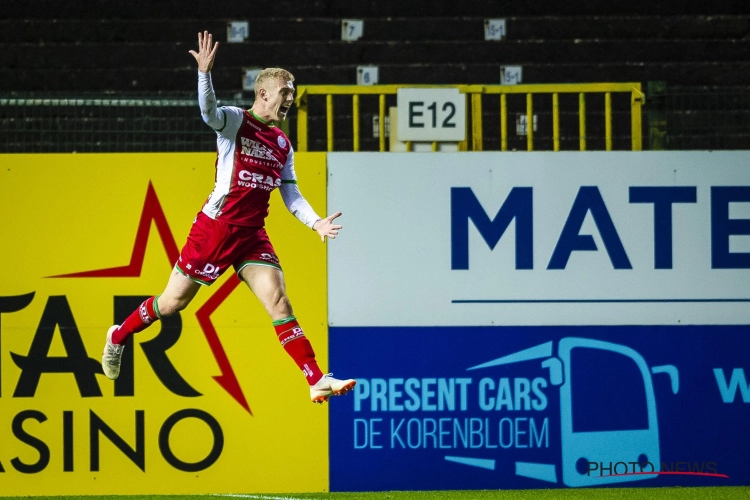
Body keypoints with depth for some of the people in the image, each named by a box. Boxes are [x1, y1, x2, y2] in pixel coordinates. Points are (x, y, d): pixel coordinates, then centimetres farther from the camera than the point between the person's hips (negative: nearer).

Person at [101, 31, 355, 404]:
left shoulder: (282, 144, 11)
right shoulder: (235, 121, -8)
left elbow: (291, 195, 13)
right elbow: (209, 111, -30)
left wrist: (315, 222, -5)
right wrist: (204, 73, -47)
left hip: (252, 235, 5)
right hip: (215, 228, -5)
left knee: (279, 301, -9)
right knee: (173, 303, 7)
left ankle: (317, 381, -15)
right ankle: (118, 337, 33)